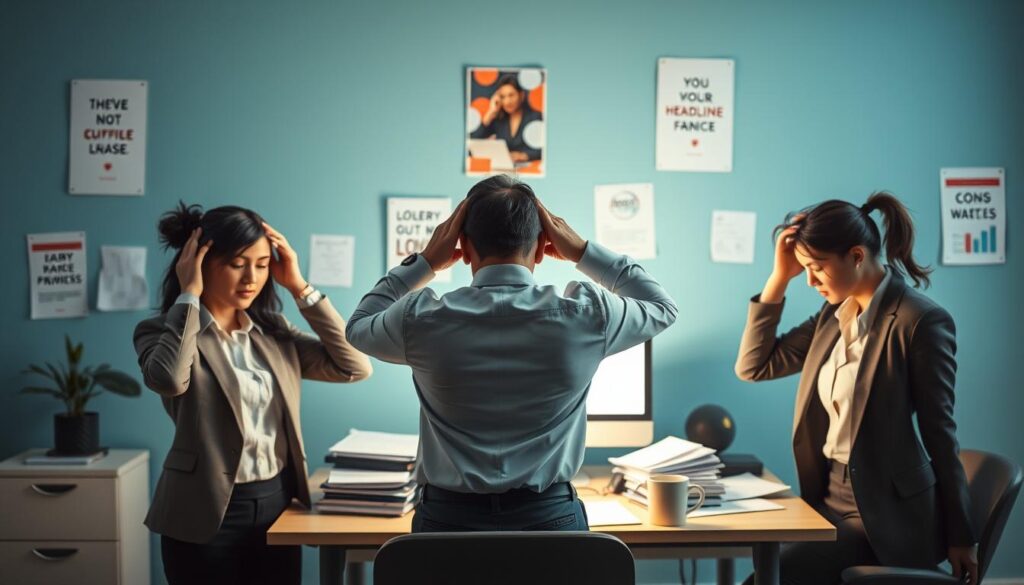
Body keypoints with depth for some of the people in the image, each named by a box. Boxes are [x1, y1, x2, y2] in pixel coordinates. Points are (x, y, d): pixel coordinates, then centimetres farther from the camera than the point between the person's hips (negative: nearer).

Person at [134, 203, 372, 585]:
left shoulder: (274, 332, 8)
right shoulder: (161, 331, -5)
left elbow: (355, 366, -1)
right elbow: (168, 379, -28)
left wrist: (300, 288, -2)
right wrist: (188, 294, -16)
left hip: (277, 504, 5)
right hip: (208, 515, -4)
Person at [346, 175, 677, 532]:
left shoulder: (422, 320, -11)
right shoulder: (585, 317, -11)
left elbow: (359, 327, 14)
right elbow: (662, 308, 11)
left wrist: (424, 262, 12)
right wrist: (583, 252, 10)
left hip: (449, 517, 1)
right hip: (550, 516, 0)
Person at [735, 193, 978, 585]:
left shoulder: (920, 321, -15)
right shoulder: (834, 314, 8)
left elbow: (939, 433, -11)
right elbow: (753, 366, 8)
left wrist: (959, 535, -5)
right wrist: (780, 276, 1)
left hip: (885, 511, -7)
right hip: (829, 498, 8)